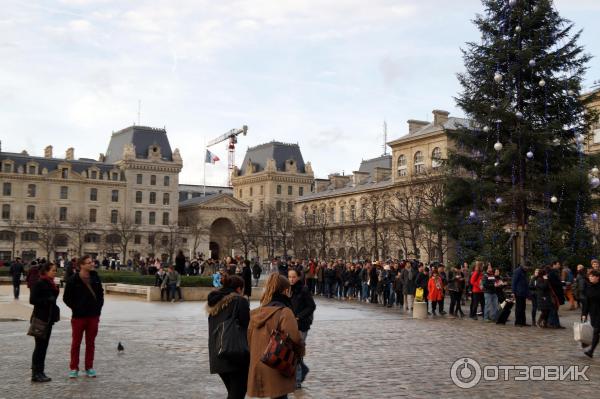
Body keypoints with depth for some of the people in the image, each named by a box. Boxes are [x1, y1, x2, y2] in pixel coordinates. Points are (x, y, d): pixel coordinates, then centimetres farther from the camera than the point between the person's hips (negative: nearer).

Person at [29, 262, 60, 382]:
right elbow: (32, 300, -17)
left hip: (49, 318, 8)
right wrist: (47, 300, -23)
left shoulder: (50, 284, 13)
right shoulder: (39, 284, -12)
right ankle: (36, 373, 2)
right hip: (40, 319, -8)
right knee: (40, 345, -4)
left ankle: (39, 371, 19)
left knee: (44, 345, 12)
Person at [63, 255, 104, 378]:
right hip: (79, 316, -4)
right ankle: (74, 368, 15)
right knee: (76, 343, 7)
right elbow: (67, 298, -5)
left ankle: (89, 368, 19)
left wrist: (99, 307, 6)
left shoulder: (95, 278, 3)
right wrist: (76, 308, -6)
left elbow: (100, 293, 14)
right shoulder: (73, 280, -11)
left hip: (93, 316, 4)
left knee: (91, 343, 10)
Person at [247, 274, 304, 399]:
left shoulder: (255, 314, 7)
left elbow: (249, 340, 14)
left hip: (257, 370, 7)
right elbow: (295, 339, -20)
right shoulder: (284, 312, -14)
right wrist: (300, 352, -1)